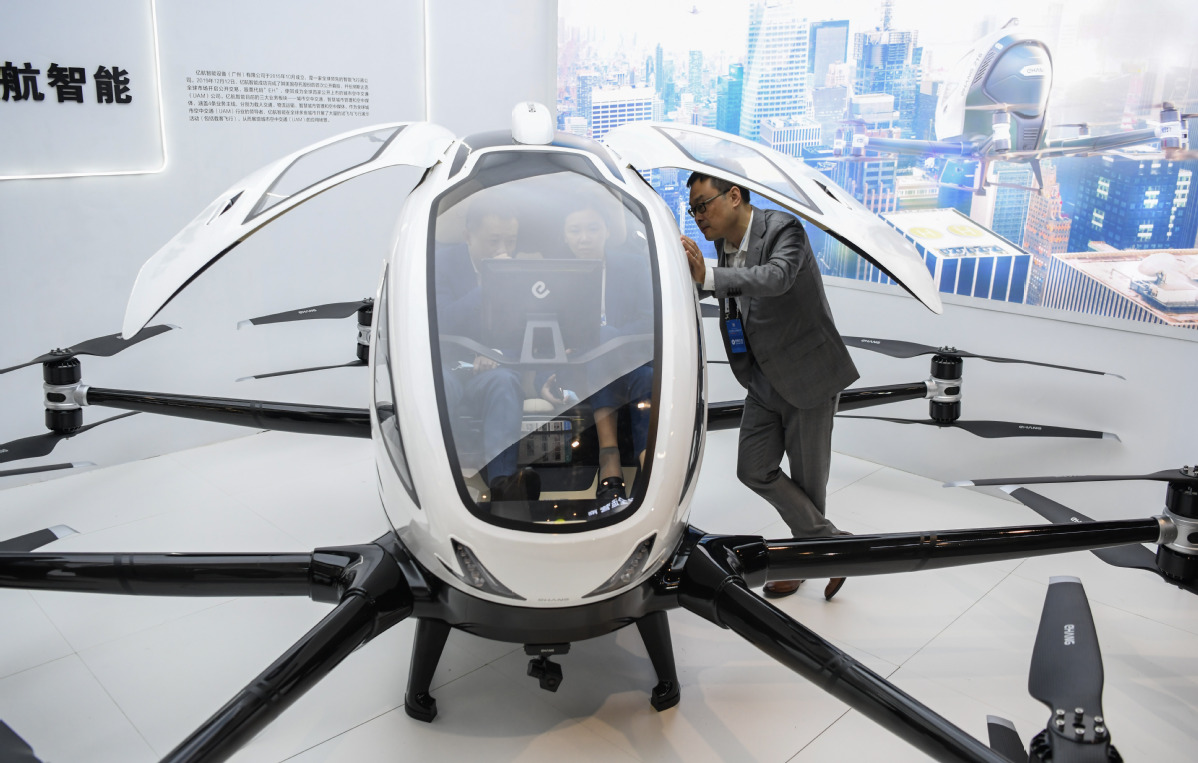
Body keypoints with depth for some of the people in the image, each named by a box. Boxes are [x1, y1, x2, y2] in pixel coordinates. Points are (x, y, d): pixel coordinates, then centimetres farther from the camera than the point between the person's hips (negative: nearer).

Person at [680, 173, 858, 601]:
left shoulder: (783, 229, -19)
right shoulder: (723, 243, 2)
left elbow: (777, 277, -40)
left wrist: (707, 276, -50)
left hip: (809, 377, -7)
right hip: (764, 382, 7)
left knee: (806, 479, 4)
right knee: (754, 470, 4)